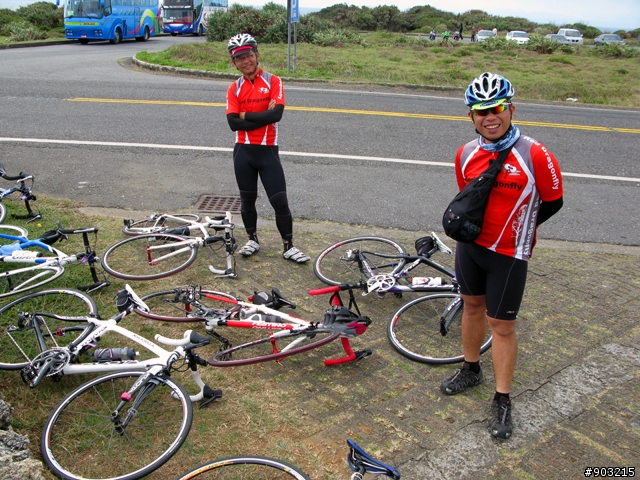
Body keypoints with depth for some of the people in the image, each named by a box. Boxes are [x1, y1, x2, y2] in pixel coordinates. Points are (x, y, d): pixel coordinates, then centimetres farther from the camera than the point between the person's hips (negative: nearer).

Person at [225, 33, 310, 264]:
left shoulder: (273, 82, -2)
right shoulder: (234, 88, 4)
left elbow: (276, 114, -18)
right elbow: (233, 123, -9)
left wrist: (246, 115, -9)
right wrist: (263, 117, -13)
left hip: (267, 150, -2)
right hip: (243, 151, 3)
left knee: (280, 201, -4)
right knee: (247, 199, 13)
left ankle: (288, 246, 9)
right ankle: (253, 239, 32)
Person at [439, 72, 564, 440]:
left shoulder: (535, 155, -18)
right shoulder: (466, 154, -2)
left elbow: (552, 202, -5)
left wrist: (516, 228, 3)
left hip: (509, 253, -5)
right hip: (470, 245, 5)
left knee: (502, 325, 3)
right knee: (472, 305, 20)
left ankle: (503, 400, 19)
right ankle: (471, 369, 43)